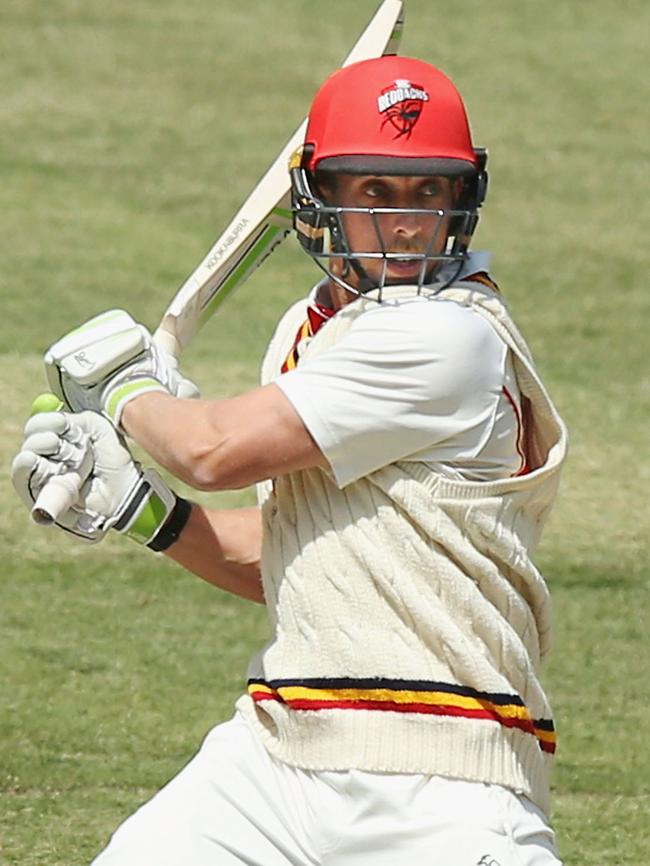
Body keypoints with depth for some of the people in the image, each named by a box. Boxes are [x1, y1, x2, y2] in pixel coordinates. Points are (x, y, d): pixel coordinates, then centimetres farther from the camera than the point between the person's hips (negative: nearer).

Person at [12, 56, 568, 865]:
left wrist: (126, 391, 5)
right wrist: (135, 504, 8)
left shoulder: (452, 335, -14)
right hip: (275, 748, 7)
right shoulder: (306, 333, 14)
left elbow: (216, 450, -15)